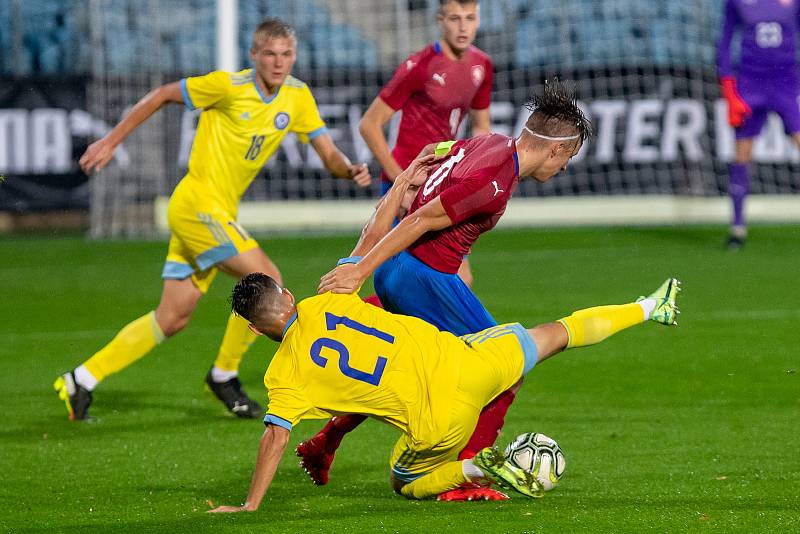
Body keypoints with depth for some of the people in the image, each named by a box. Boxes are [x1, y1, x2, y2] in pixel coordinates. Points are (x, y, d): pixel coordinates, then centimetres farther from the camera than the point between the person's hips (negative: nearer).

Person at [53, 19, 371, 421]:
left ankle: (81, 380, 14)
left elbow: (328, 154, 4)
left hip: (219, 213, 7)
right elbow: (162, 95, -3)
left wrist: (351, 170, -18)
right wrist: (111, 141, -2)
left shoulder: (297, 97, 5)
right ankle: (224, 374, 0)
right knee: (266, 279, -17)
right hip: (198, 202, -7)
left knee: (174, 318, 8)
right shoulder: (229, 86, -13)